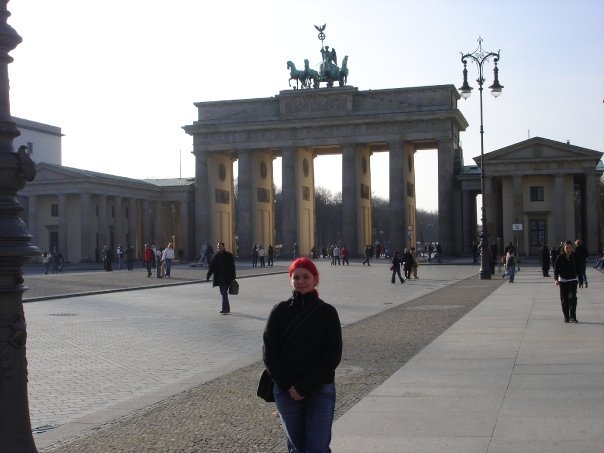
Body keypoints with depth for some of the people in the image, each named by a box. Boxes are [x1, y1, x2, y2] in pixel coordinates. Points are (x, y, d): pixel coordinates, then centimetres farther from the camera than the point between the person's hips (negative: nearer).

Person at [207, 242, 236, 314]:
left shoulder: (229, 255, -5)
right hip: (219, 278, 5)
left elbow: (232, 267, -5)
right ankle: (226, 308, 21)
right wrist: (208, 276, -5)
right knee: (223, 293, 10)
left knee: (224, 293, -11)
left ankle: (225, 309, -9)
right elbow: (211, 267, 5)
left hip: (227, 278, -5)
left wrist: (233, 277, -9)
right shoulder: (216, 256, 7)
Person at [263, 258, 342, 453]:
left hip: (320, 391, -1)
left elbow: (333, 355, -7)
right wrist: (288, 385, -11)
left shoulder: (327, 312, -3)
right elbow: (269, 352, -2)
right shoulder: (280, 311, 0)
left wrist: (305, 386, -13)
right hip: (286, 391, 2)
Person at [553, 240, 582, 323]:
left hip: (573, 280, 0)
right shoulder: (560, 257, -3)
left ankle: (572, 316, -10)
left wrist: (581, 280, 9)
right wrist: (556, 279, -17)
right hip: (563, 280, 0)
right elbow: (556, 268, -4)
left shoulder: (575, 257, 0)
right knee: (564, 300, 3)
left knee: (573, 298, -13)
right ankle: (566, 317, 12)